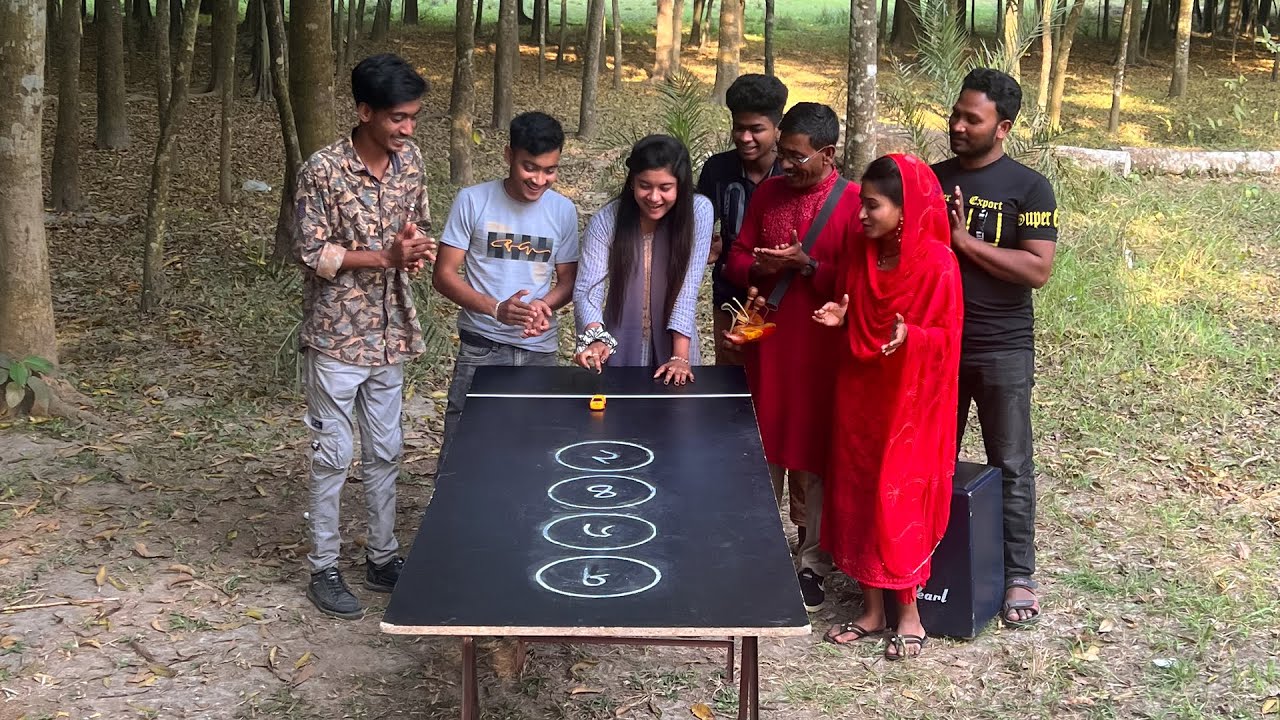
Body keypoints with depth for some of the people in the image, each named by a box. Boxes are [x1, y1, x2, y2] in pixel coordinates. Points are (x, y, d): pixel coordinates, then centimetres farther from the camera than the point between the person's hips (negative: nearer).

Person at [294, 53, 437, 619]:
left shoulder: (410, 160, 0)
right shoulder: (323, 169, -17)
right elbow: (311, 252, -14)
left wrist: (416, 249, -12)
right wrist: (385, 257, -22)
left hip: (389, 335, 6)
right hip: (336, 337, -6)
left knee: (385, 451, 15)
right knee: (334, 455, 4)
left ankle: (383, 558, 29)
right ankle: (324, 569, 18)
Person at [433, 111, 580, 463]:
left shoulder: (563, 210, 3)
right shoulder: (472, 201, -6)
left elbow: (568, 281, 11)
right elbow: (443, 275, -6)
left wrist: (544, 305, -13)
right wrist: (497, 309, -22)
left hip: (540, 352, 3)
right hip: (480, 350, -2)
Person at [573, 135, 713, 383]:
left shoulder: (698, 211, -12)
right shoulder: (606, 220, -11)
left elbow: (688, 288, -15)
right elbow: (588, 289, -17)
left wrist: (681, 357, -20)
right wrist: (595, 339, -35)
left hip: (673, 349, 0)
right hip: (619, 351, 0)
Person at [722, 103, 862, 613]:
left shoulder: (853, 202, -9)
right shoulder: (768, 193, 7)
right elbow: (737, 258, 11)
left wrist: (807, 265, -21)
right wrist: (757, 270, -10)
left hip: (821, 351, -4)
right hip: (767, 344, 4)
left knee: (815, 457, 4)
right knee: (762, 453, 11)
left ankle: (812, 564, 16)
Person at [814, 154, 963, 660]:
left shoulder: (937, 263, -17)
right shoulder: (861, 250, 1)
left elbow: (948, 336, -12)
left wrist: (910, 335, -30)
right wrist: (839, 315, -6)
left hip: (909, 400, -6)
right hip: (858, 392, 6)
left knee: (898, 502, -1)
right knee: (856, 498, 10)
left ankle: (909, 616, 15)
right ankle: (871, 609, 23)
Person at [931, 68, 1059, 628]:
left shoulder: (1028, 188, -7)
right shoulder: (930, 179, 6)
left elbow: (1037, 269, -16)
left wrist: (963, 240, -19)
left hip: (1002, 351, -4)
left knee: (1011, 467, 6)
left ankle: (1018, 576, 17)